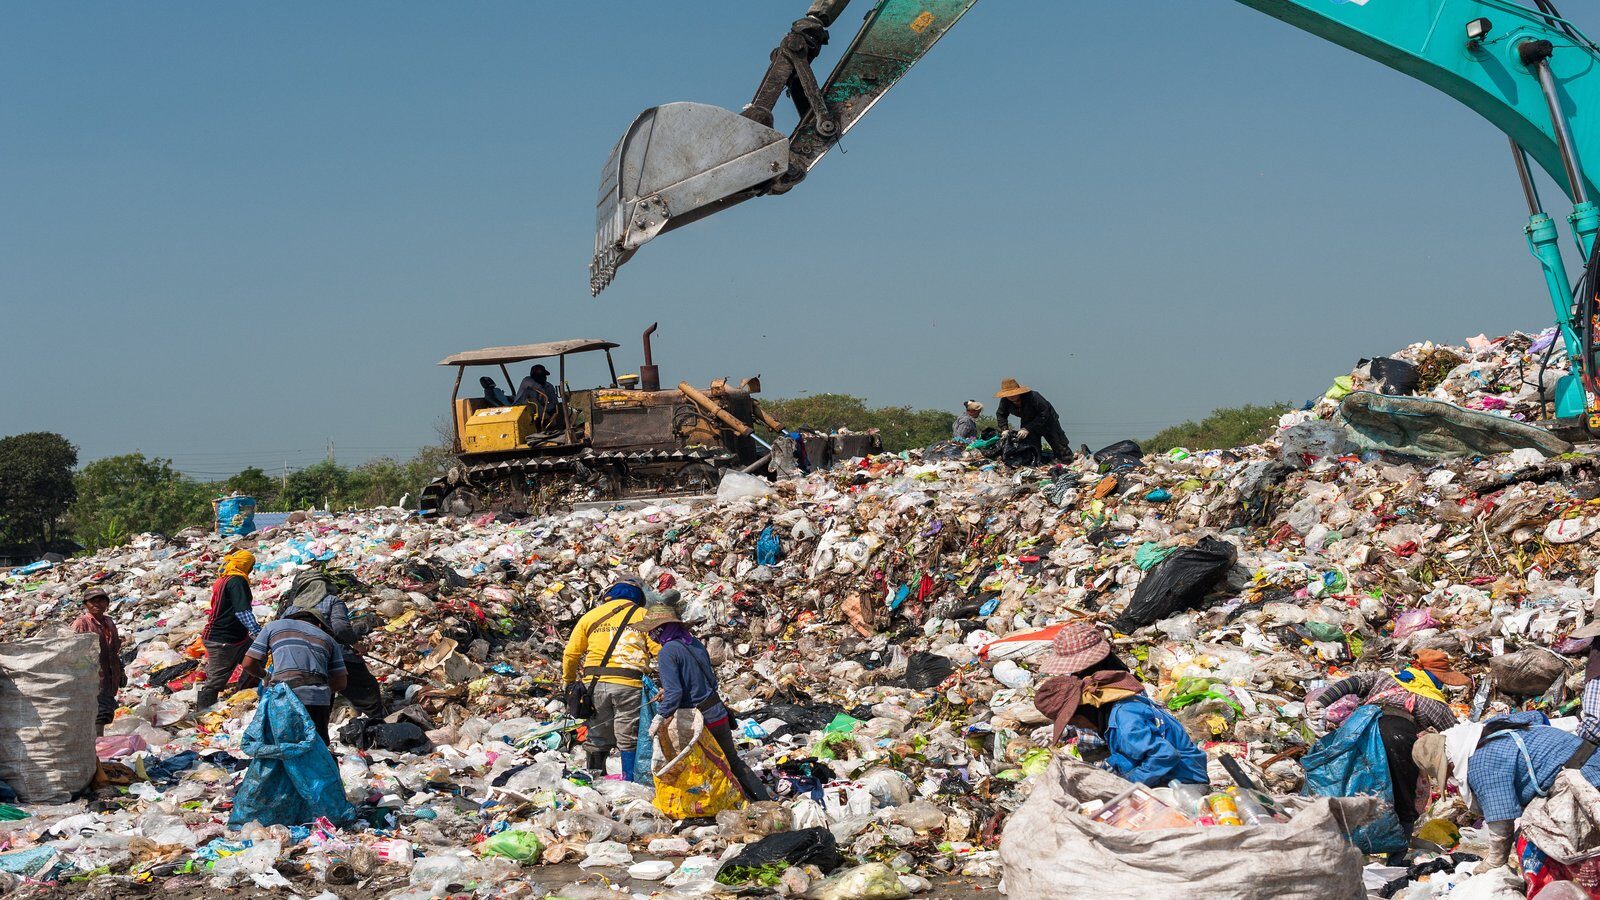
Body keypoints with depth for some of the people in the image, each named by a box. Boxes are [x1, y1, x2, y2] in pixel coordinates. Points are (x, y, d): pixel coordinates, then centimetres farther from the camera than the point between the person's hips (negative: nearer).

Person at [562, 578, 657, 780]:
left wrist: (569, 682, 30)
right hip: (628, 685, -3)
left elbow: (570, 654, 16)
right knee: (629, 740, 3)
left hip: (595, 682, 3)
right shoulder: (643, 616, 7)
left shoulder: (591, 616, 15)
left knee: (597, 736, 15)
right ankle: (630, 782, 0)